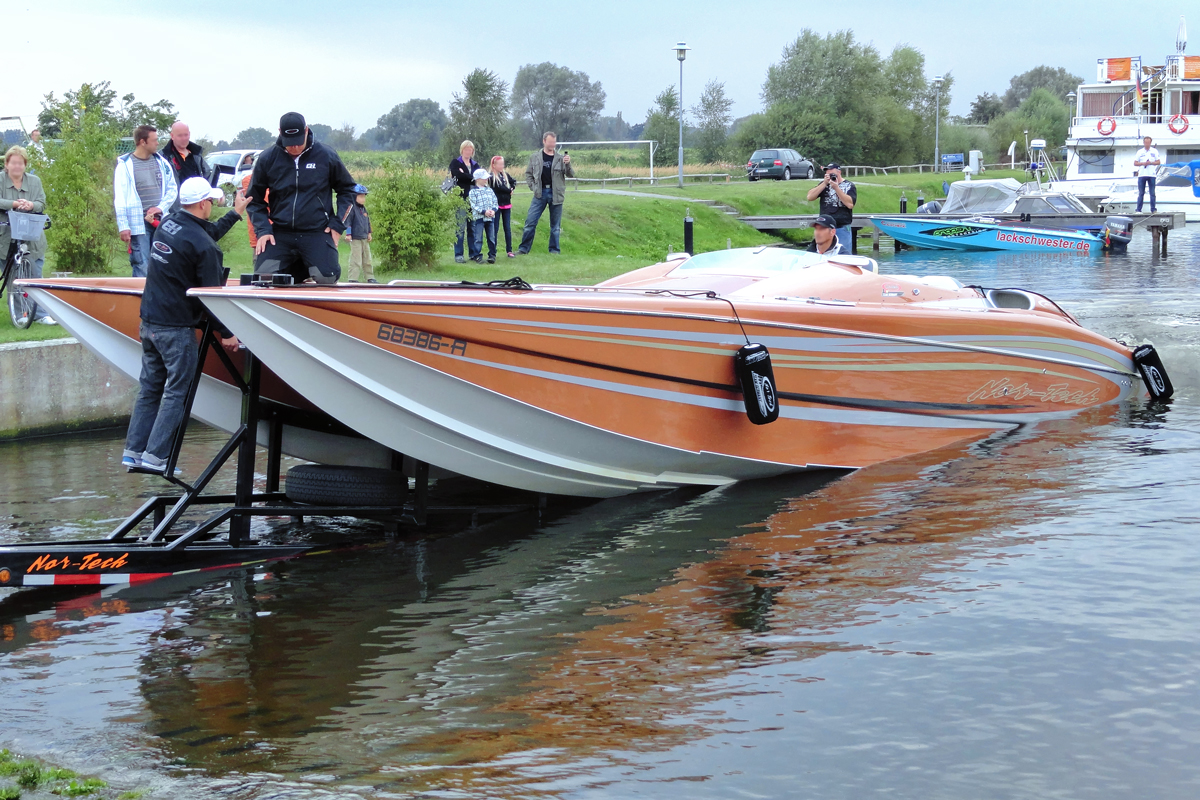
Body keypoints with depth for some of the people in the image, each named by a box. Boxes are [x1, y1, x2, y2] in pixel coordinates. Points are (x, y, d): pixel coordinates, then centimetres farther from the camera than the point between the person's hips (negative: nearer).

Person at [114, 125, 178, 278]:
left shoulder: (161, 162, 11)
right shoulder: (125, 165, -3)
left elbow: (173, 189, 16)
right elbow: (119, 198, -5)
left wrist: (161, 207, -2)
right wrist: (123, 227, -11)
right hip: (138, 224, -4)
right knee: (141, 267, -8)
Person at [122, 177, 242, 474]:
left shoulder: (168, 223, 7)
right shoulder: (203, 247, -16)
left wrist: (235, 214, 35)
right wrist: (226, 334, -5)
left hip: (148, 321, 8)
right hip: (176, 328, -8)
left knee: (149, 387, 14)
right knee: (177, 392, -1)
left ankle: (134, 451, 16)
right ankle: (155, 456, -3)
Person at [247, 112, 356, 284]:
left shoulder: (327, 156, 1)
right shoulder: (267, 159, 3)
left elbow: (347, 189, 13)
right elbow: (254, 199, 11)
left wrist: (338, 224, 2)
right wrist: (263, 229, -3)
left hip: (317, 233, -1)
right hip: (279, 235, 1)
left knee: (326, 278, -21)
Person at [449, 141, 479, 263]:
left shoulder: (475, 165, 19)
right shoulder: (455, 163, 5)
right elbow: (457, 175, -15)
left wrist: (465, 175, -10)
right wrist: (472, 178, -8)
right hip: (461, 197, -4)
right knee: (460, 227, -8)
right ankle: (458, 255, -5)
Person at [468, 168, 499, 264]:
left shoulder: (489, 190, 13)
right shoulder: (473, 191, -4)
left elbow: (495, 201, 11)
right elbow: (474, 205, -10)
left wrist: (493, 210, -8)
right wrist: (484, 212, -19)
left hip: (490, 217, 5)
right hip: (478, 217, -5)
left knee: (491, 237, 7)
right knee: (478, 238, -4)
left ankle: (492, 255, 14)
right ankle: (477, 255, 3)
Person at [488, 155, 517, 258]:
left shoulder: (505, 175, 10)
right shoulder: (491, 177, -10)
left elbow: (514, 181, 24)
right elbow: (499, 188, -18)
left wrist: (512, 188, 4)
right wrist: (509, 191, -4)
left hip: (507, 205, 6)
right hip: (497, 205, -5)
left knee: (508, 228, 6)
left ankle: (509, 250, 10)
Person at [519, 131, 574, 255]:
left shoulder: (560, 158, 3)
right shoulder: (535, 157, 5)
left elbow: (571, 175, 0)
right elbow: (528, 174, 13)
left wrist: (568, 164, -18)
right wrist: (533, 187, 0)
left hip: (556, 194, 0)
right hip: (540, 193, 0)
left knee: (555, 225, 6)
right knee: (530, 221, -2)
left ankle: (554, 250, 15)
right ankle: (524, 248, 6)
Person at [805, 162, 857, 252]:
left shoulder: (849, 186, 3)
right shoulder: (823, 184, 12)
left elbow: (850, 204, -14)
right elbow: (810, 197, -1)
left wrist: (836, 188, -17)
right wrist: (825, 183, -9)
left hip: (842, 228, -3)